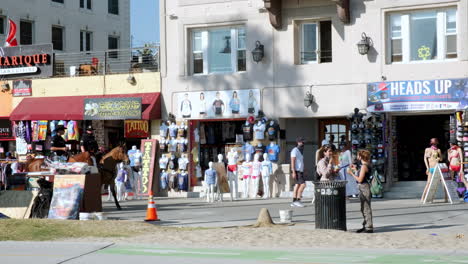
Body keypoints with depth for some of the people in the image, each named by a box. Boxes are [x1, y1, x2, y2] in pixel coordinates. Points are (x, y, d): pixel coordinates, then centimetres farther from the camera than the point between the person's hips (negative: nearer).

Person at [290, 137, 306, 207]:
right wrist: (294, 172, -22)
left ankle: (294, 202, 5)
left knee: (298, 185, 6)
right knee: (303, 184, -15)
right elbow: (292, 162, -16)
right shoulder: (295, 150, -10)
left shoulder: (300, 151, 18)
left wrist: (302, 172, 17)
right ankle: (298, 200, -13)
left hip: (300, 171, 9)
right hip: (297, 171, -9)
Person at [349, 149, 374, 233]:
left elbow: (360, 179, -19)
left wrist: (352, 173, -9)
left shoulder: (364, 166, -16)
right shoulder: (366, 165, 14)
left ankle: (369, 227, -6)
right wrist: (355, 170, 23)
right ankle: (366, 226, 24)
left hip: (364, 188, -10)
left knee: (366, 208, -8)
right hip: (362, 188, 10)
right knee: (364, 209, 17)